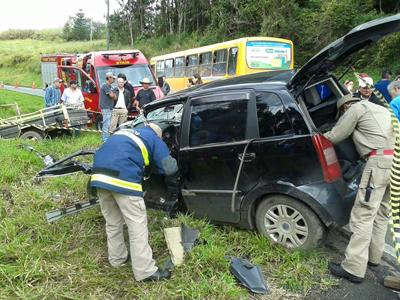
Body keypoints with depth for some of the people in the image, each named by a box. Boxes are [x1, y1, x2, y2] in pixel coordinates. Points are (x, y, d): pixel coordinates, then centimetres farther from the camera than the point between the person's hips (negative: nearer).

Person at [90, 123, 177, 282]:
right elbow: (169, 168, 8)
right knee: (137, 226, 3)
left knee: (112, 222, 22)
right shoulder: (155, 140, 15)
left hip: (100, 175, 7)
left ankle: (117, 258, 37)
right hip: (123, 179, -6)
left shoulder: (124, 132, 31)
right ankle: (146, 271, 9)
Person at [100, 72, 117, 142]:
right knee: (106, 124, -11)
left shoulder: (110, 86, 18)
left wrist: (113, 95, -2)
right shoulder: (105, 85, -11)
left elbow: (115, 97, 18)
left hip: (109, 108, 10)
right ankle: (105, 140, -9)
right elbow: (111, 95, -18)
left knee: (108, 124, 14)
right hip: (106, 108, -10)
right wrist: (113, 93, 3)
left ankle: (107, 138, 21)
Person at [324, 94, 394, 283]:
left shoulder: (356, 108, 4)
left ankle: (353, 269, -7)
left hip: (381, 160, -9)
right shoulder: (381, 110, 30)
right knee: (381, 213, 18)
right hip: (394, 158, 9)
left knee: (363, 214, -9)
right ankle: (373, 256, 28)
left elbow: (334, 137, 5)